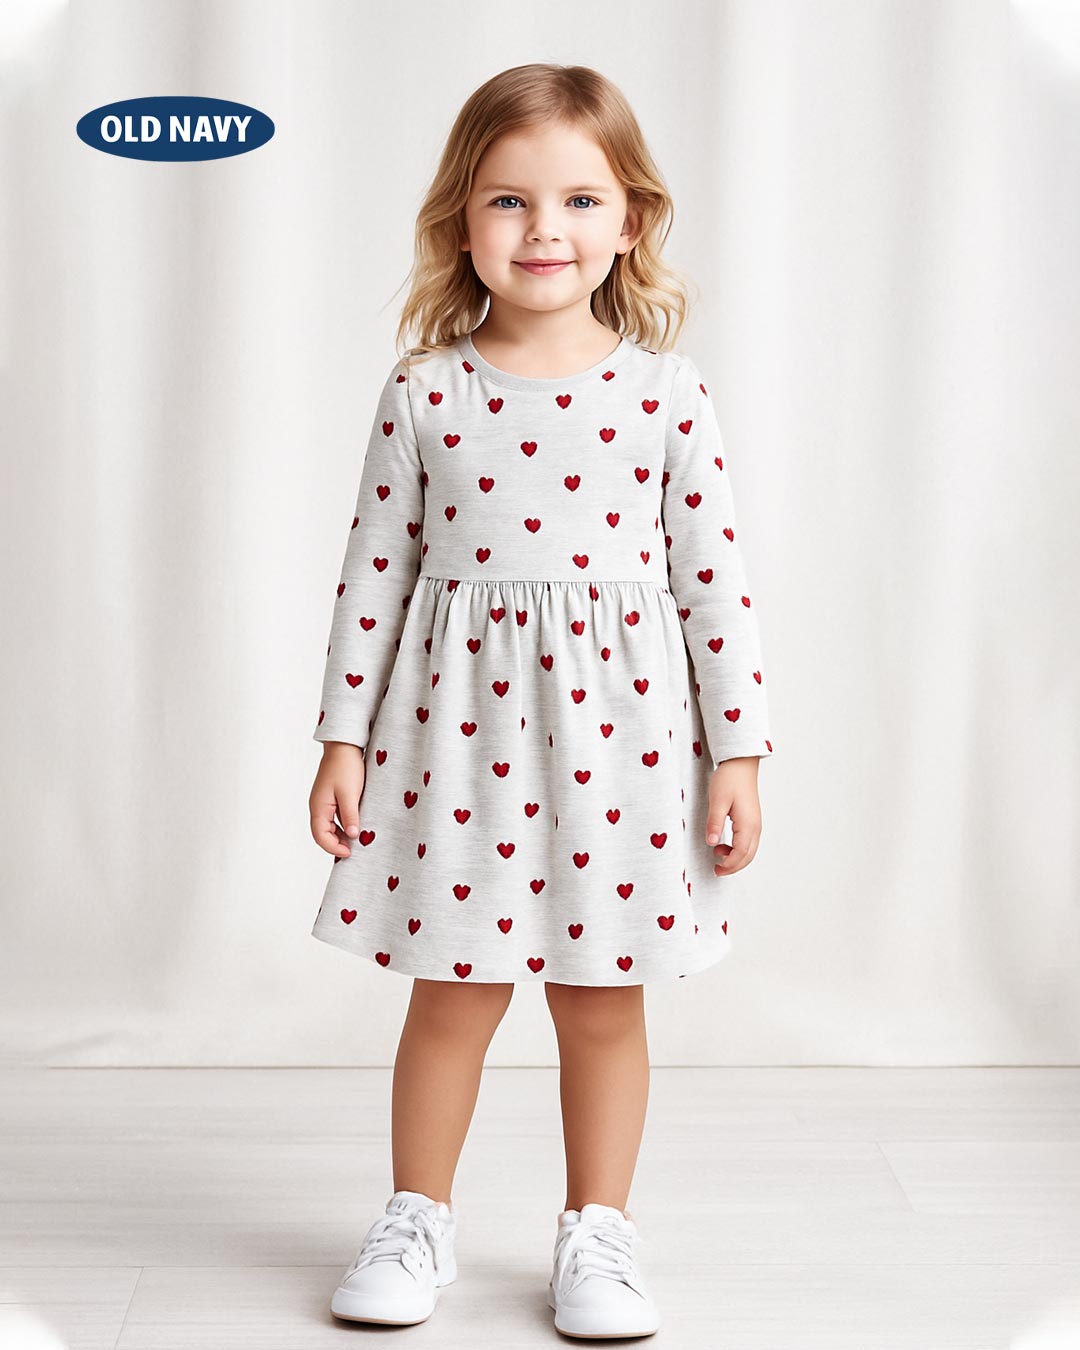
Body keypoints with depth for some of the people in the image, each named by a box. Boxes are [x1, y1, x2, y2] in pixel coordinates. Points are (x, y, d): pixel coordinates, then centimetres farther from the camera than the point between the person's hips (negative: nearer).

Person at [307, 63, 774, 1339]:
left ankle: (597, 1231, 27)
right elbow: (374, 569, 3)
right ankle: (418, 1218, 28)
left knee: (604, 999, 10)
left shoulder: (665, 392, -2)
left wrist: (737, 749, -2)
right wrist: (344, 735, 2)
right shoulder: (424, 393, -1)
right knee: (454, 991, 8)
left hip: (617, 724, 0)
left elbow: (715, 576, 0)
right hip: (460, 725, 0)